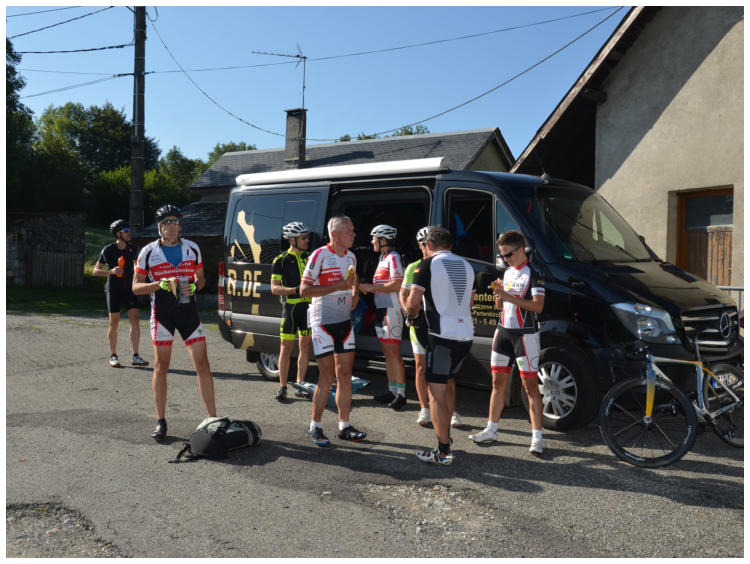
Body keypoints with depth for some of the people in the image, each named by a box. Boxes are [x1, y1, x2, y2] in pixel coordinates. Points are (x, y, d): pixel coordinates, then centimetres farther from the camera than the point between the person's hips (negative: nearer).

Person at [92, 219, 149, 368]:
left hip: (129, 289, 3)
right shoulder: (108, 250, -7)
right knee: (114, 323, 3)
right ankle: (113, 356, 16)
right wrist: (111, 271, -20)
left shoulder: (131, 249, 4)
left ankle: (135, 357, -4)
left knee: (135, 320, -7)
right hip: (114, 290, -3)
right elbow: (95, 271, -3)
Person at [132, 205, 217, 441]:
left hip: (188, 309, 2)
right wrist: (160, 284, -15)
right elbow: (136, 286, 2)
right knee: (161, 366, 3)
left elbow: (201, 278, 17)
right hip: (162, 313, -1)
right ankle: (161, 422, 14)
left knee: (202, 364, -3)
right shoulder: (149, 251, 1)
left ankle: (213, 419, 3)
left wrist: (194, 286, -7)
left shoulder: (192, 248, 8)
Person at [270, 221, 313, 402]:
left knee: (305, 346, 6)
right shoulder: (281, 260, -1)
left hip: (308, 306, 4)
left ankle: (300, 385, 15)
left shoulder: (310, 258, 12)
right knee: (287, 347, -2)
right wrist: (295, 290, -22)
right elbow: (274, 288, -8)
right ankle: (282, 387, 5)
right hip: (291, 307, -4)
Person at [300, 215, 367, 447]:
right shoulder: (319, 256, -12)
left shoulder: (351, 257, 11)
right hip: (323, 323, -7)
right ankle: (315, 427, 10)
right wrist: (338, 286, -19)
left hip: (345, 321, 7)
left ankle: (344, 427, 17)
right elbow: (304, 290, -16)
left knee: (345, 375, 8)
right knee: (327, 377, -4)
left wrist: (355, 296, 9)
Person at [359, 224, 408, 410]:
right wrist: (366, 288, 12)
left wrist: (372, 287, -15)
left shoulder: (394, 257, -9)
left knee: (394, 353, -9)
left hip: (392, 310, -10)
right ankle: (392, 391, 17)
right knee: (387, 353, 11)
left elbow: (397, 285, -20)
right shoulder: (383, 259, 20)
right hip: (381, 310, 10)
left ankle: (401, 393, -5)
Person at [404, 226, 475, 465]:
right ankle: (445, 434, 36)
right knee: (448, 381, 25)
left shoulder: (428, 265, -6)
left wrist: (411, 314, 10)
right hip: (466, 333, 8)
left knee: (436, 392, -2)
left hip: (442, 335, -8)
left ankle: (443, 451, -3)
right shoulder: (466, 265, 15)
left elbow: (413, 302, -11)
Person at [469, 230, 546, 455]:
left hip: (525, 334, -7)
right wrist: (498, 293, -3)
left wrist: (510, 297, -24)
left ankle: (537, 437, 1)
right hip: (503, 331, 7)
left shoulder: (534, 274, -8)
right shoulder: (507, 272, 15)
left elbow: (538, 306, -18)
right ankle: (491, 430, 21)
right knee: (498, 382, 12)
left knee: (530, 386, -5)